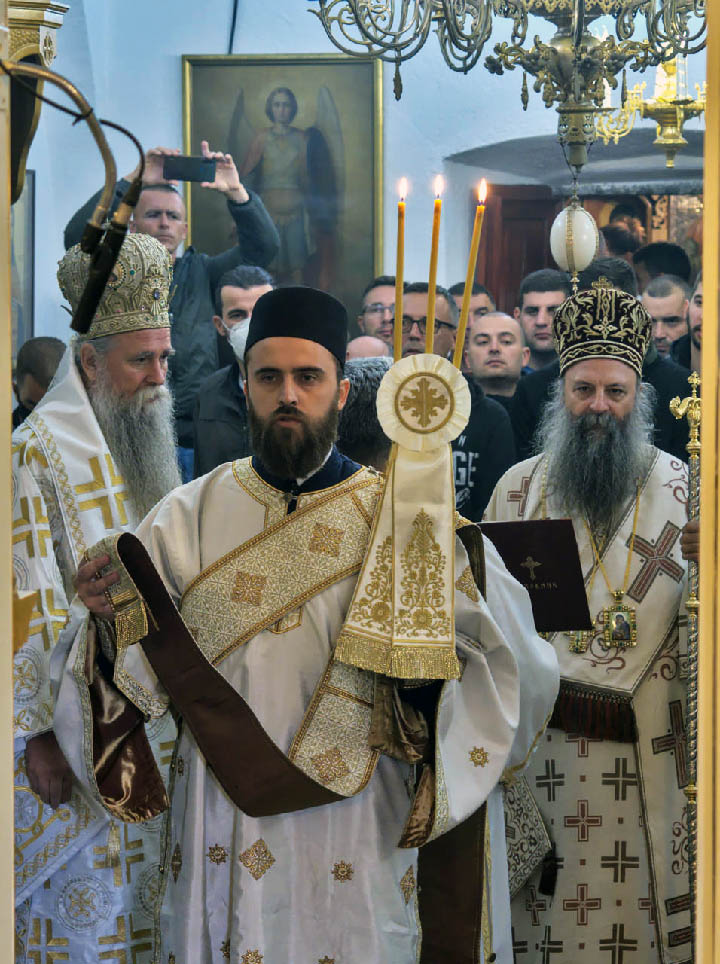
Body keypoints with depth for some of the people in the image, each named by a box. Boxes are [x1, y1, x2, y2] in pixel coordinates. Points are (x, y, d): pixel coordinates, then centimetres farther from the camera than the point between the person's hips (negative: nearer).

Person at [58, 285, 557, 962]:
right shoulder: (188, 517, 3)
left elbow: (512, 656, -10)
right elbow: (142, 675, 0)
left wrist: (457, 558, -26)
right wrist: (112, 620, -19)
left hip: (353, 831, -1)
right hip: (224, 824, 1)